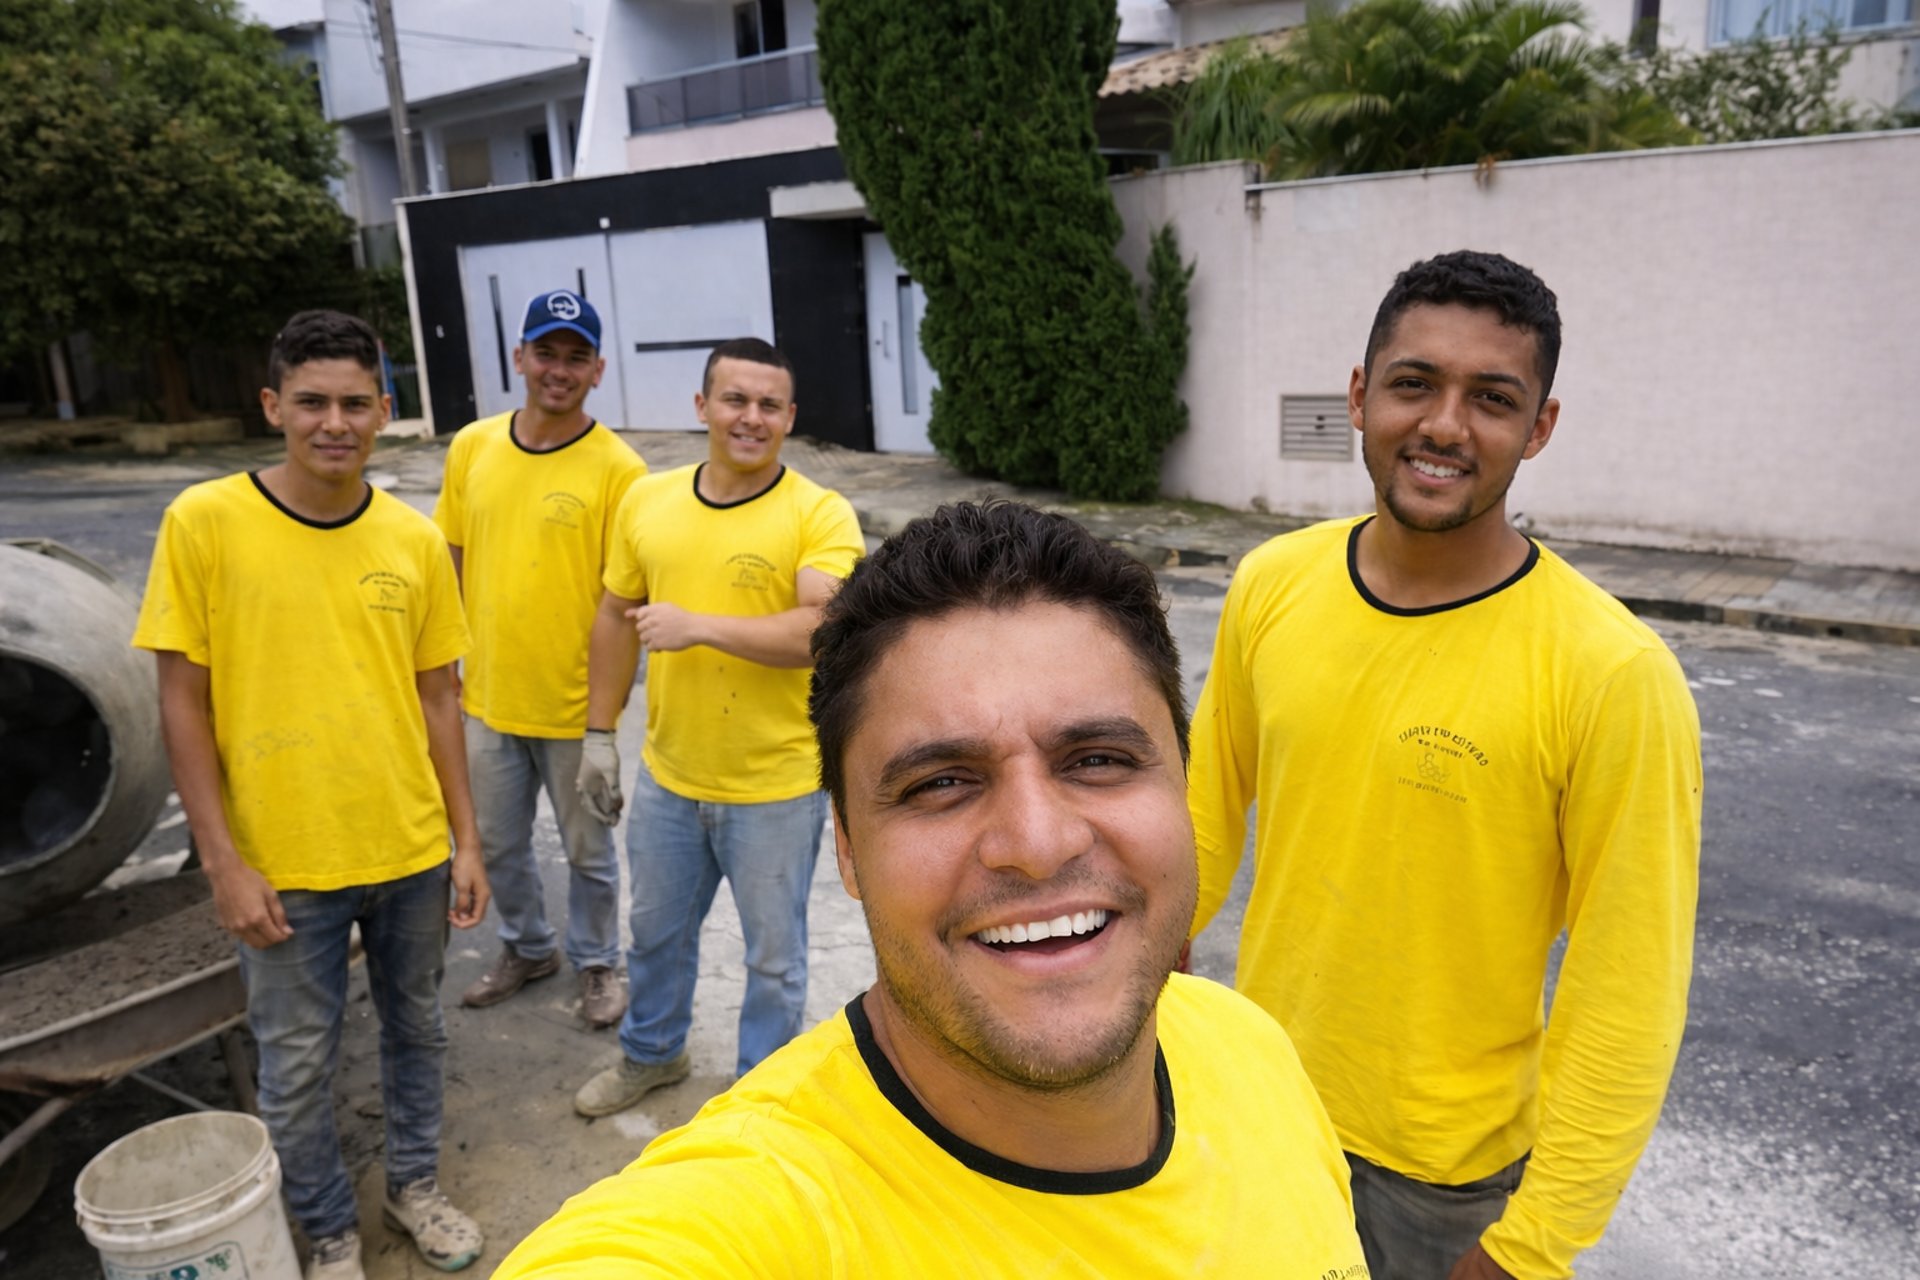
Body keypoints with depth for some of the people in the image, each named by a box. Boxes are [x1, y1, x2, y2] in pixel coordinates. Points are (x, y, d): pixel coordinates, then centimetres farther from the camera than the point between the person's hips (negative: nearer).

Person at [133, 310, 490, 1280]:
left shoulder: (414, 539, -2)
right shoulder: (205, 522, -10)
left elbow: (436, 697, 4)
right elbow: (182, 700, -7)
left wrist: (465, 840, 4)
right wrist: (224, 863, -10)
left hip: (412, 851, 3)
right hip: (283, 864, -2)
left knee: (416, 1029, 20)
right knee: (297, 1065, 14)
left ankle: (414, 1182, 44)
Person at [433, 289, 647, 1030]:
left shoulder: (617, 468, -14)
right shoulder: (473, 446, 1)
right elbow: (454, 559, 9)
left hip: (575, 706, -4)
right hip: (487, 696, 5)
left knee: (588, 848, 13)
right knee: (495, 842, 21)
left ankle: (597, 962, 37)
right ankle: (527, 948, 45)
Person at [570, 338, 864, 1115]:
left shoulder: (821, 515, -14)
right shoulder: (647, 499, 1)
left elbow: (823, 631, -27)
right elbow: (616, 619, 8)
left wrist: (699, 626, -28)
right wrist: (599, 735, 8)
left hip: (777, 788, -4)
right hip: (667, 777, 5)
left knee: (773, 954, 14)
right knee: (656, 931, 25)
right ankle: (652, 1052, 52)